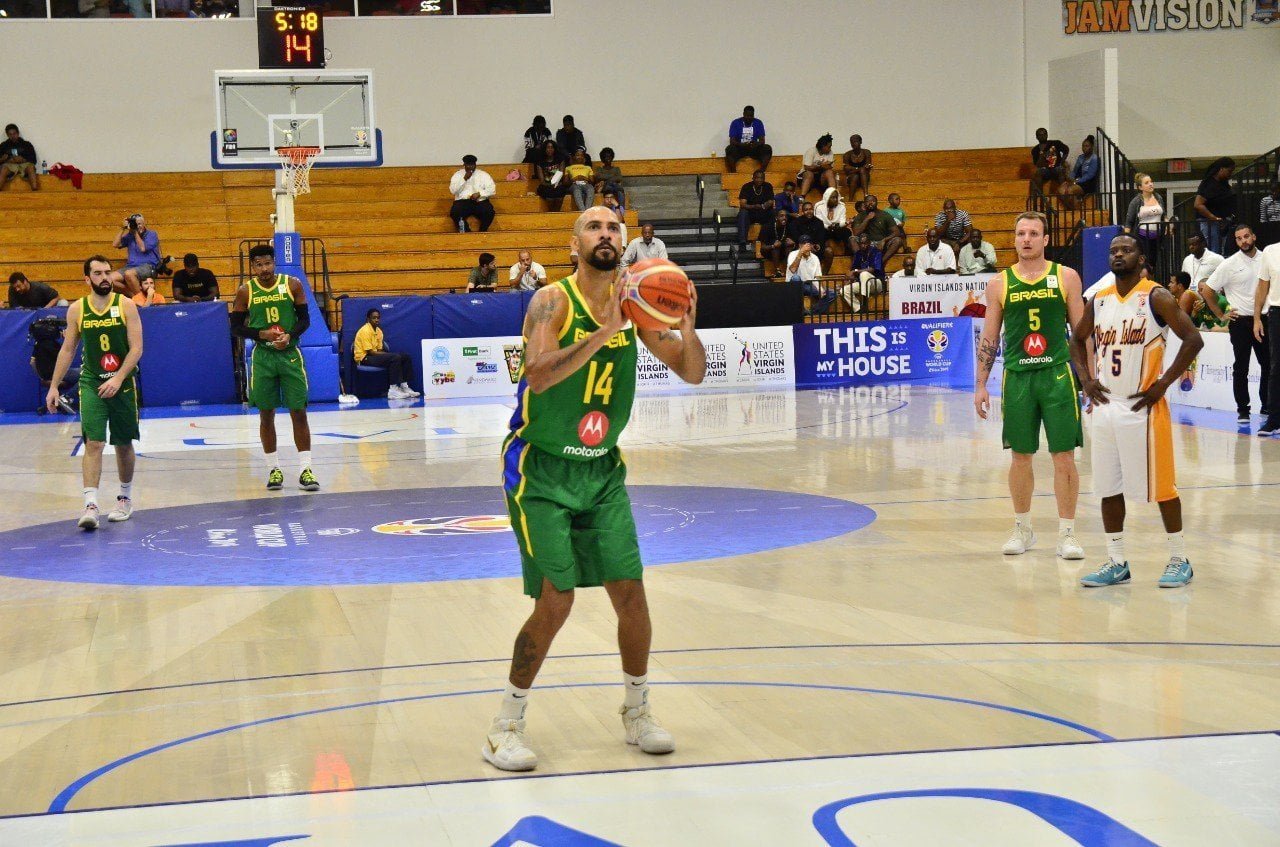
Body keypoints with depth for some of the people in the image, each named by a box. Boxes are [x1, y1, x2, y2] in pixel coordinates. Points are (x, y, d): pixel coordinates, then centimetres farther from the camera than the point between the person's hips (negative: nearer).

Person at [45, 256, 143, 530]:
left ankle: (125, 499, 30)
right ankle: (90, 505, -20)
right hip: (91, 383, 0)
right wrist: (54, 386, 5)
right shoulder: (77, 309, 0)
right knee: (93, 443, -13)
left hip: (122, 383, 0)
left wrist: (118, 379, -19)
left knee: (124, 444, 12)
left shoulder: (126, 305, -5)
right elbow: (67, 349, 8)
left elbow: (136, 348, -8)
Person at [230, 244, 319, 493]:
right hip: (262, 357, 0)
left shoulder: (293, 284, -2)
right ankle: (274, 469, 15)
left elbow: (305, 318, 2)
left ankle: (305, 469, 0)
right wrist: (261, 334, -13)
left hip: (290, 354, 0)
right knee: (266, 414, 5)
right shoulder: (245, 291, -2)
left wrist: (290, 336, -16)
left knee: (299, 412, -3)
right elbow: (236, 326, 2)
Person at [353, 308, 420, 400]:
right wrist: (388, 354, -18)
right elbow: (370, 352, -18)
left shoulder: (379, 331, 13)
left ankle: (404, 386, -5)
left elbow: (379, 350, 12)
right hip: (364, 358, -9)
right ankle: (393, 390, -35)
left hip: (374, 356, 9)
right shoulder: (365, 331, -14)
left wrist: (387, 354, -9)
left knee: (406, 357, -1)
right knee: (395, 358, -30)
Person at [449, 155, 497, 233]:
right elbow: (453, 191, -3)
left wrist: (479, 194, -14)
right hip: (462, 201, 0)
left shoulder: (483, 175, 10)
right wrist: (464, 179, -10)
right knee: (454, 212, -32)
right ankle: (467, 232, -18)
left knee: (489, 212, -31)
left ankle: (482, 232, -13)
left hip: (480, 201, 0)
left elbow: (492, 190, 1)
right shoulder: (457, 175, 10)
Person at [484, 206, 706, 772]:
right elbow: (539, 375, -32)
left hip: (602, 470, 5)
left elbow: (692, 373, 1)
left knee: (630, 592, 2)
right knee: (556, 601, -10)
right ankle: (506, 725, 6)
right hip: (541, 470, -5)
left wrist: (687, 327, -19)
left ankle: (636, 710, 23)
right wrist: (605, 331, -37)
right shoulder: (553, 301, -15)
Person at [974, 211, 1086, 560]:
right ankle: (1022, 528, 21)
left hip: (1058, 374, -1)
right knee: (1020, 455, 7)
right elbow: (989, 338, 8)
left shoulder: (1066, 277, 2)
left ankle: (1067, 533, 5)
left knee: (1064, 455, -2)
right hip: (1017, 377, 1)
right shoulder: (999, 283, 5)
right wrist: (981, 385, 4)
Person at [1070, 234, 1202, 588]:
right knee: (1108, 487, 8)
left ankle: (1179, 559, 10)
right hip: (1105, 406, 6)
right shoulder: (1099, 300, 9)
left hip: (1143, 406, -6)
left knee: (1160, 486, -1)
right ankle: (1116, 562, 17)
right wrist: (1086, 379, 10)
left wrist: (1163, 384, -14)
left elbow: (1193, 339, -13)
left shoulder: (1156, 297, -8)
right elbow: (1078, 338, 25)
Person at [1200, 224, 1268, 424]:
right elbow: (1207, 290, -3)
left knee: (1268, 365, 5)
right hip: (1241, 321, -3)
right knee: (1241, 368, 2)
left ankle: (1267, 407, 16)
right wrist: (1221, 315, -3)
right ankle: (1242, 411, 7)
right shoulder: (1230, 264, -5)